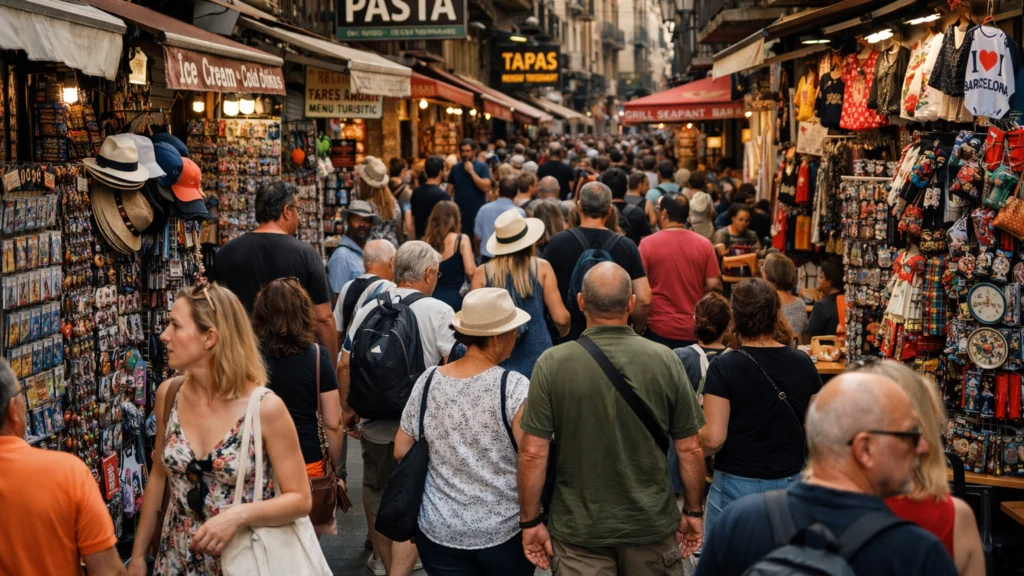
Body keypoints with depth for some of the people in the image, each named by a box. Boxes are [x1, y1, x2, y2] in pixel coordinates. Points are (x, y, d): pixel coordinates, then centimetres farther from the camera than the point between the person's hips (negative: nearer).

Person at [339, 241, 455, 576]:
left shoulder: (369, 310, 3)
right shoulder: (438, 311, -8)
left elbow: (345, 365, 6)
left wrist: (347, 410, 18)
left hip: (374, 426, 4)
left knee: (376, 502, 20)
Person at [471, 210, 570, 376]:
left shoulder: (482, 273, -2)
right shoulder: (542, 268, -2)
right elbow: (560, 318, -3)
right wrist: (564, 331, 19)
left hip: (496, 364, 0)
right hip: (537, 360, 0)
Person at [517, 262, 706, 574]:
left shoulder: (552, 363, -12)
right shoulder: (665, 360, -9)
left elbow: (533, 453, -11)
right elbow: (690, 449, -3)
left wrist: (530, 521, 1)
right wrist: (693, 511, 10)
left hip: (579, 526, -1)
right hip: (651, 524, 1)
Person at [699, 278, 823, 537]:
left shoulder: (724, 368, -12)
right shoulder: (803, 363, 0)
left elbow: (713, 439, -15)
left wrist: (695, 444, 5)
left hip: (736, 485, -4)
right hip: (791, 483, 4)